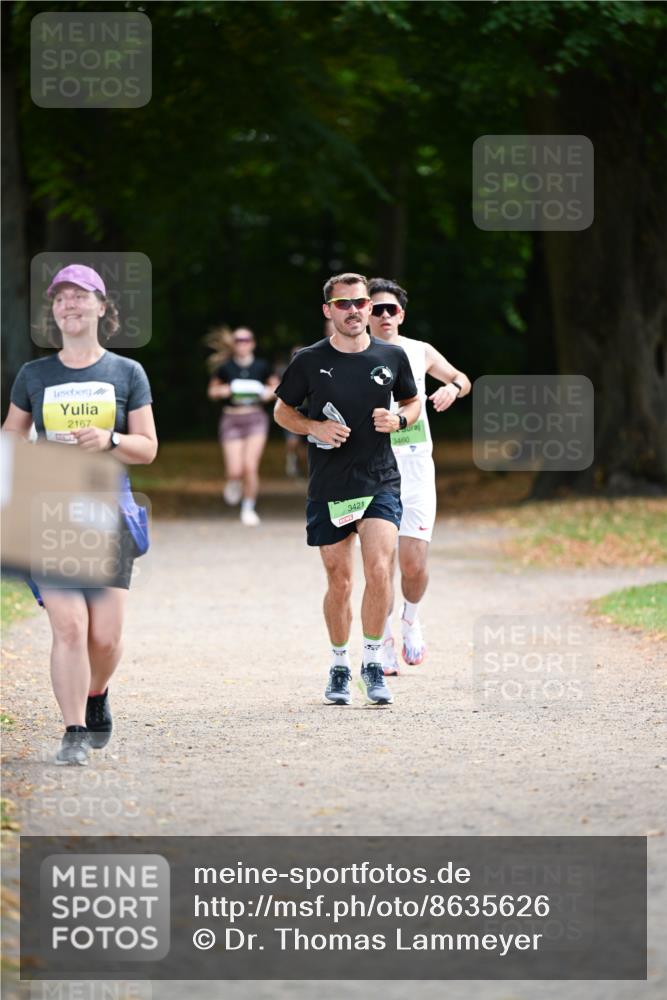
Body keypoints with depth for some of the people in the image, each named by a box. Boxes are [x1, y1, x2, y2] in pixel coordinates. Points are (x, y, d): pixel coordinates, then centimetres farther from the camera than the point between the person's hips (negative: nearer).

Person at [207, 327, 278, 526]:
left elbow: (275, 385, 16)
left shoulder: (262, 366, 2)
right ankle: (234, 482, 31)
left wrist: (270, 392, -5)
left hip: (256, 418, 0)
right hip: (231, 419, 0)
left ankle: (248, 508, 8)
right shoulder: (225, 368, 0)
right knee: (235, 471, -8)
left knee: (251, 466, -11)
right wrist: (222, 391, -10)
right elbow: (212, 391, 11)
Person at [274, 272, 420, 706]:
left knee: (379, 569, -17)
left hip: (380, 481, 0)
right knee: (339, 581, 5)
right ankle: (340, 665, 24)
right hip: (329, 486, 0)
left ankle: (373, 662, -2)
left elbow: (413, 401, 18)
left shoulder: (392, 357, 2)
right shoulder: (309, 361, -1)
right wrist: (314, 427, -9)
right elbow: (282, 411, 10)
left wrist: (399, 419, -5)